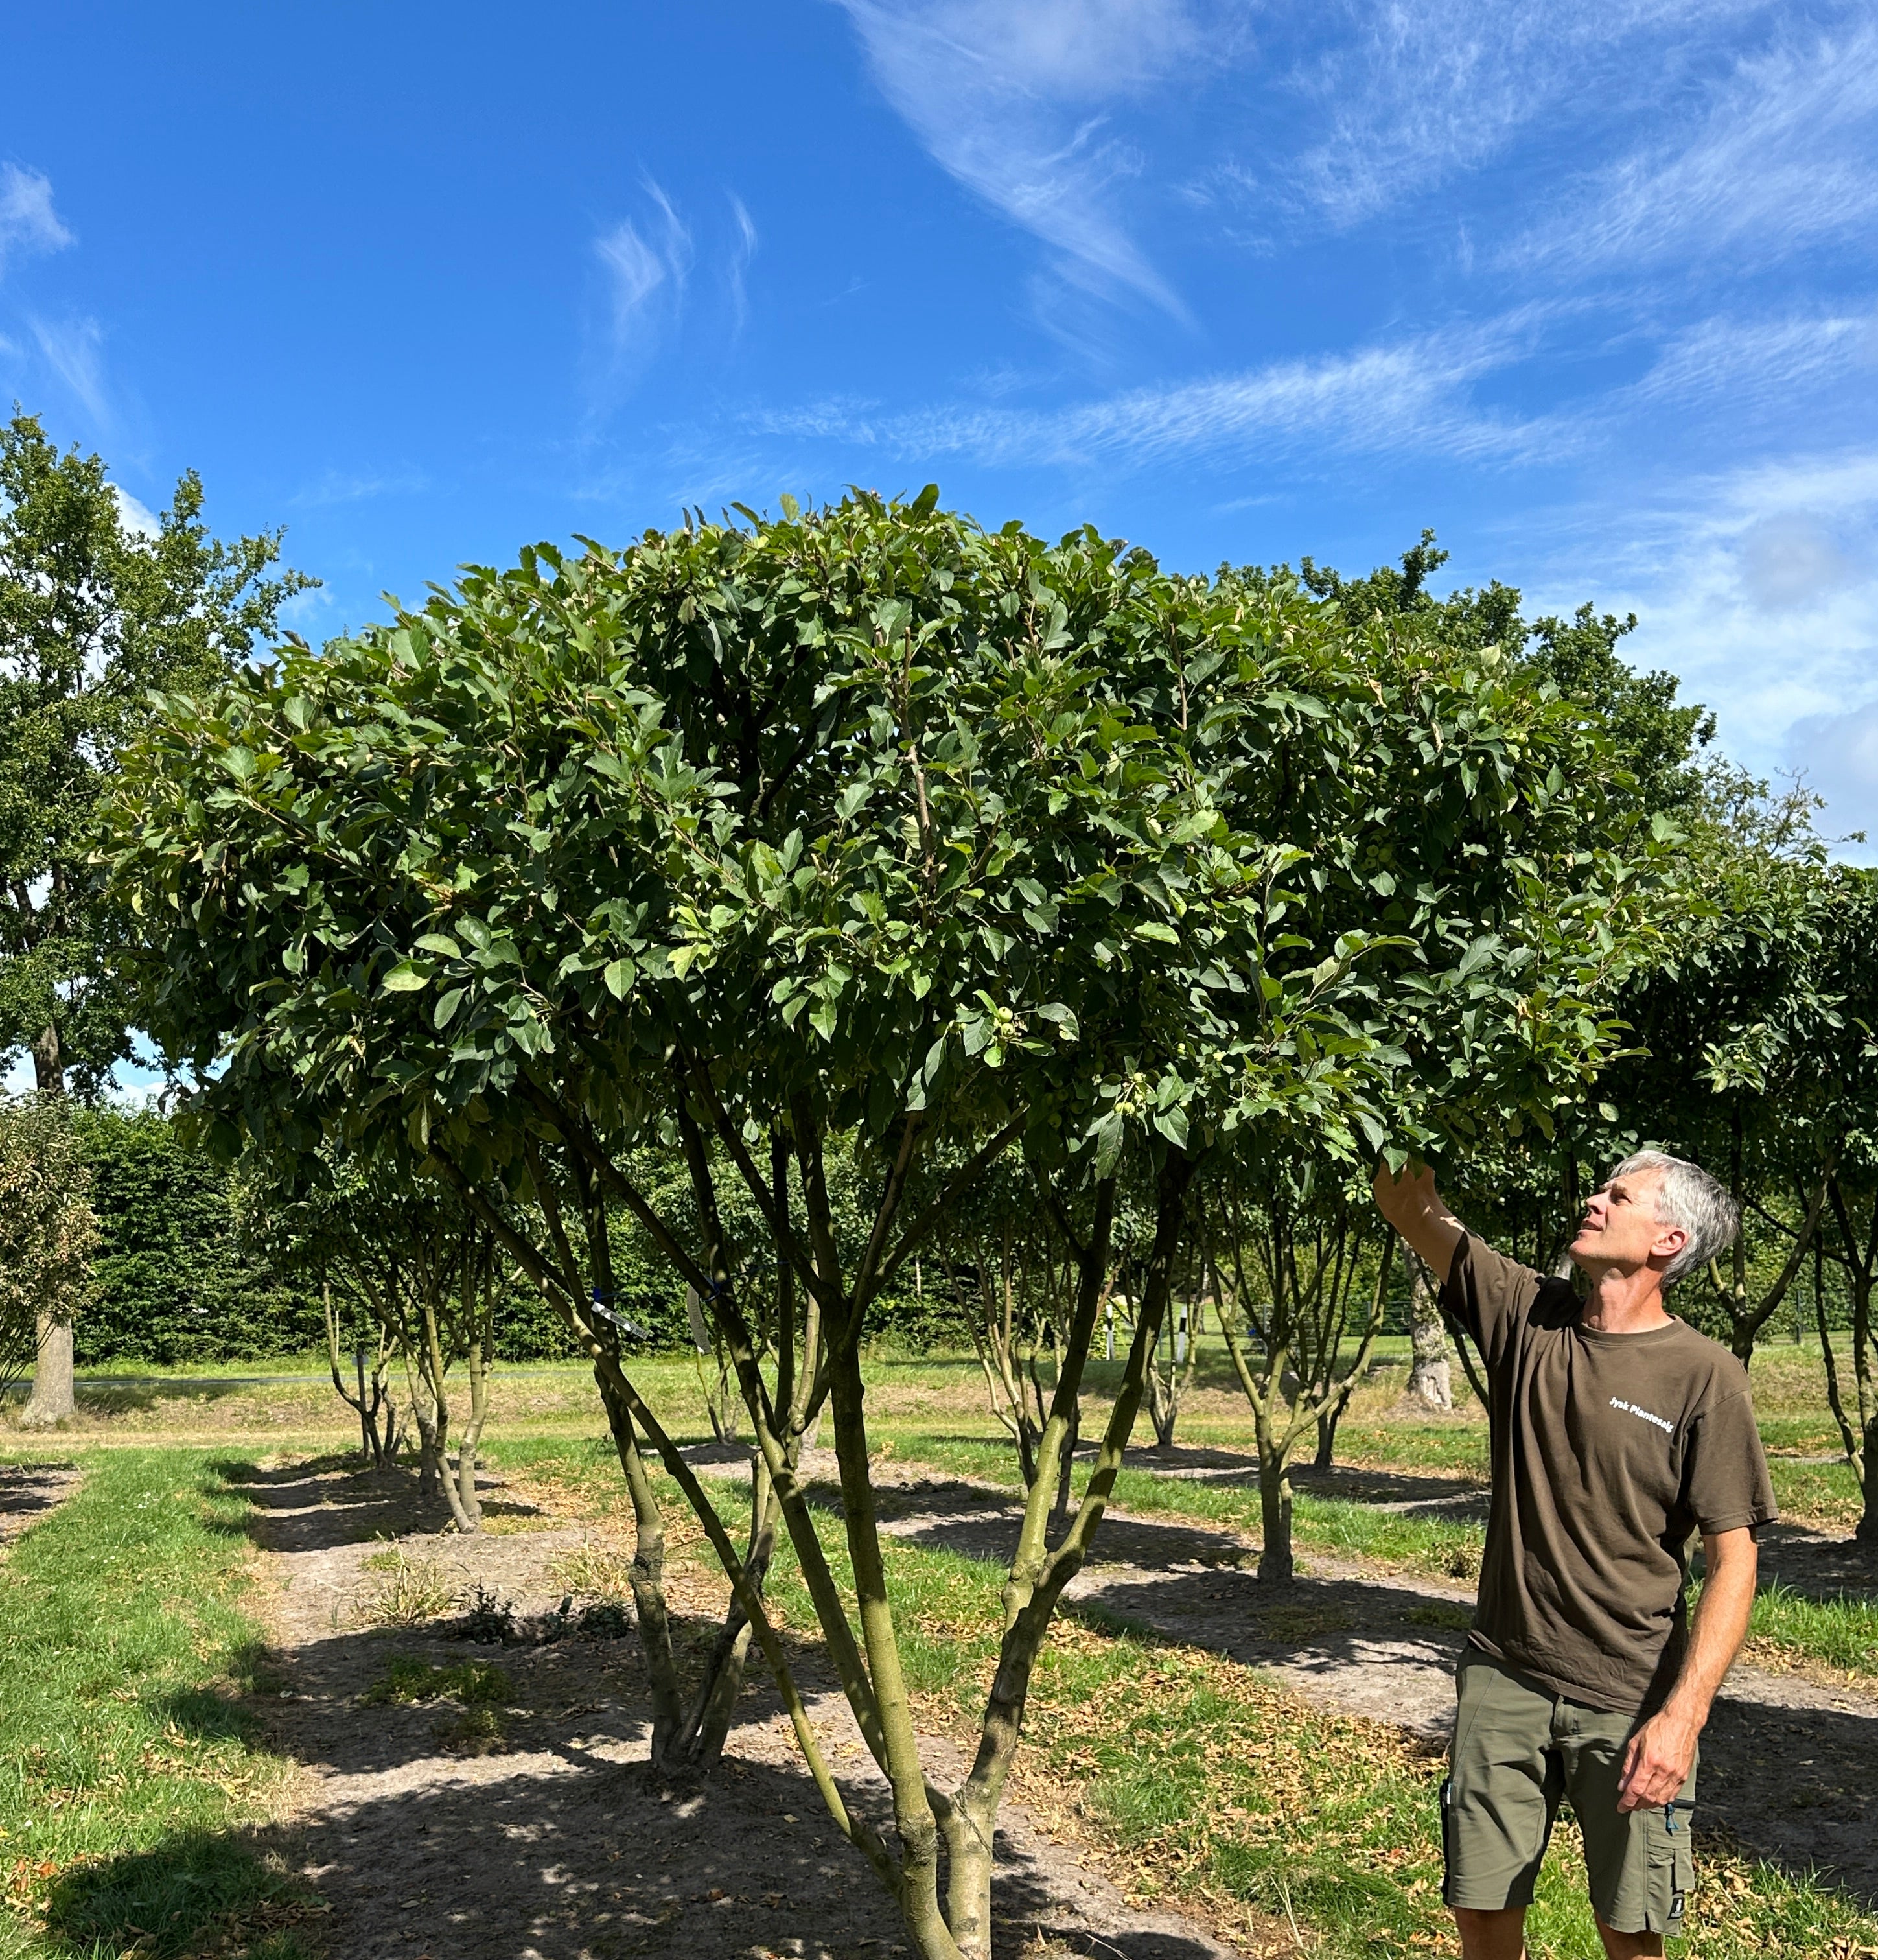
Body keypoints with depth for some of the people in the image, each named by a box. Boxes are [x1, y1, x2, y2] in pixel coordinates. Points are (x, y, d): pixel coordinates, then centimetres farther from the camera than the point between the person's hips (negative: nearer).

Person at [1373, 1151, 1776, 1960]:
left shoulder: (1704, 1376, -11)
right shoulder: (1528, 1316, -1)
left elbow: (1732, 1560, -10)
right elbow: (1410, 1207, -2)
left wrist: (1684, 1714, -18)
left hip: (1632, 1699, -3)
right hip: (1503, 1677, 3)